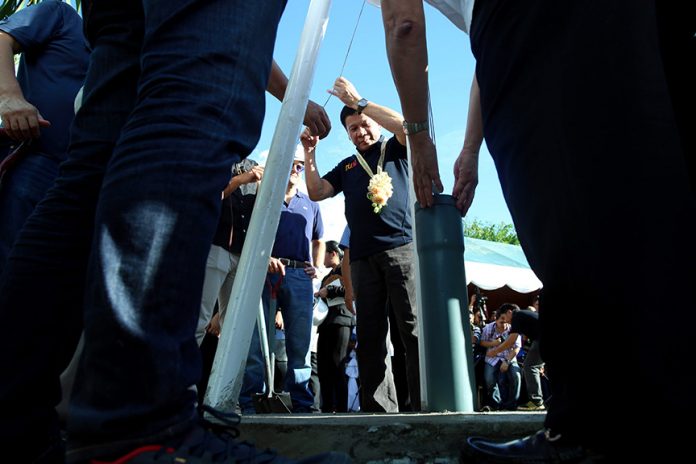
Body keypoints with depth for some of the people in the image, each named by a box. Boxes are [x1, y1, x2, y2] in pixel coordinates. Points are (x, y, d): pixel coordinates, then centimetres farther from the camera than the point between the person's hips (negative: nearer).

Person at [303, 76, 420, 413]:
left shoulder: (395, 149, 16)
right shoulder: (347, 166, 28)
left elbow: (406, 126, -6)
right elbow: (316, 192, 20)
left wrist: (358, 101, -4)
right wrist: (309, 154, 11)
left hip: (401, 246, -4)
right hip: (362, 256, 5)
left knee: (414, 328, -11)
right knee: (370, 335, 0)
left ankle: (425, 406, -9)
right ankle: (378, 409, 4)